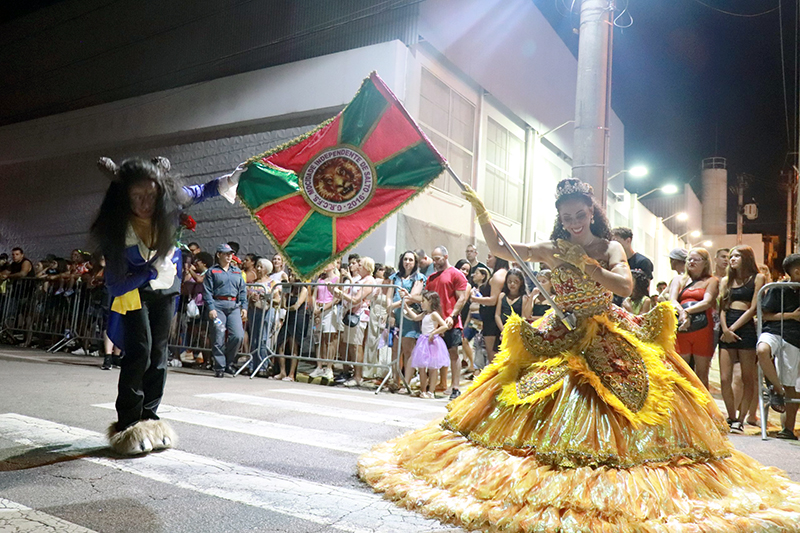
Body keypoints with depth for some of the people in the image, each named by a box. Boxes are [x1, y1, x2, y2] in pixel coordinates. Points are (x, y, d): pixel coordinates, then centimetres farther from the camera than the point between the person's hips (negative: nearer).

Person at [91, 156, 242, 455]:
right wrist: (152, 270, -33)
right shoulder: (118, 229, -33)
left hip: (165, 285, 4)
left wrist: (226, 182, -6)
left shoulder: (169, 204, -25)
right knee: (139, 351, -12)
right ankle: (127, 424, 2)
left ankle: (148, 418, 18)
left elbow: (198, 193, 0)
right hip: (133, 290, -4)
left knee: (158, 352, 7)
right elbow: (115, 286, -29)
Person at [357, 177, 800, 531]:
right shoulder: (553, 250, 3)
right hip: (560, 338, 2)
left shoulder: (610, 248, -1)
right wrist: (479, 209, -7)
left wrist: (582, 263, -24)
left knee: (608, 408, -7)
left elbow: (625, 284, -21)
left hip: (609, 340, -2)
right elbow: (499, 248, 0)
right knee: (550, 409, -5)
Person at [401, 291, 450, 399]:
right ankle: (423, 391, 17)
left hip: (431, 342, -8)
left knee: (432, 369, 0)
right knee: (421, 368, 10)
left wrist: (433, 333, -19)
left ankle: (431, 392, 7)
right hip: (423, 342, 8)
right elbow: (416, 317, 31)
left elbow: (445, 326, -21)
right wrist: (407, 308, 28)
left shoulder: (434, 314, -13)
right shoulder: (425, 314, 13)